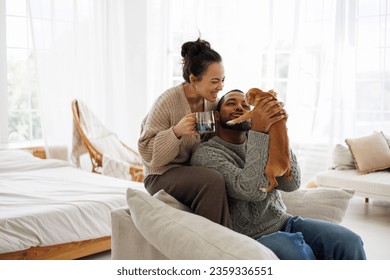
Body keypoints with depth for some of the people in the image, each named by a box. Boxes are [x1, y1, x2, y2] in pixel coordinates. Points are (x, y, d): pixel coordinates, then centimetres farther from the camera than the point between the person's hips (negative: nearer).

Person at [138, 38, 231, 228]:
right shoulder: (167, 102, -17)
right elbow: (147, 152, -14)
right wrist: (176, 132, -29)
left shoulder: (212, 102, 1)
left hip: (196, 169, 6)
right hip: (162, 175, -6)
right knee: (213, 181, -31)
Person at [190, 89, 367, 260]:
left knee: (349, 241, -17)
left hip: (283, 222, 5)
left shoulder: (260, 141, 9)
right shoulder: (205, 153, -8)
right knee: (301, 254, -33)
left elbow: (291, 184, -7)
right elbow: (251, 190, -22)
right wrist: (257, 132, -23)